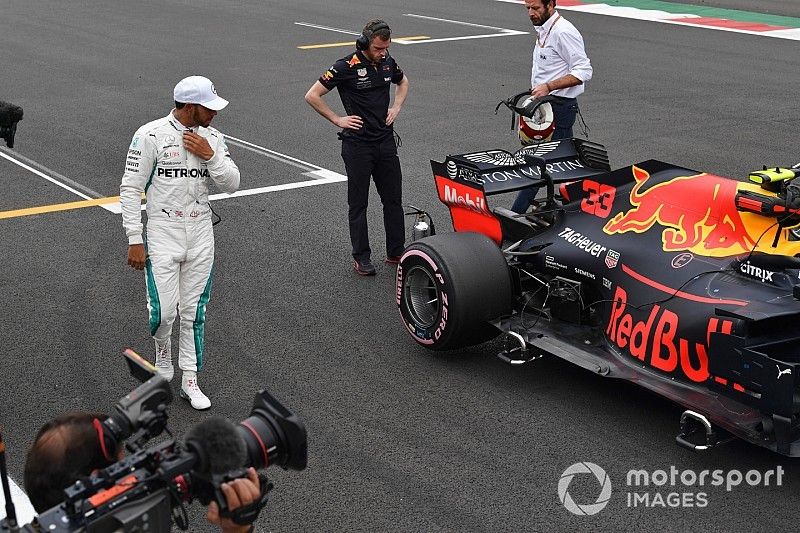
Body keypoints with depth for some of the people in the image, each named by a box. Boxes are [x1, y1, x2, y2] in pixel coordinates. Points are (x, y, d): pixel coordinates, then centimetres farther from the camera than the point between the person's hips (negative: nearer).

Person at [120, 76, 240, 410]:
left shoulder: (211, 138, 4)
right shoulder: (151, 135, -10)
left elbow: (231, 184, 2)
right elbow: (130, 188, -8)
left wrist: (210, 155, -14)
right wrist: (135, 241, -10)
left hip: (201, 235, 4)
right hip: (162, 234, -4)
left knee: (193, 313, 7)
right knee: (163, 310, -7)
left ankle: (190, 381, 17)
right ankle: (163, 349, 26)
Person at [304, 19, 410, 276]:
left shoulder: (388, 62, 4)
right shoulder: (346, 67, -14)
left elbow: (403, 81, 27)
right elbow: (312, 96, -12)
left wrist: (397, 106, 11)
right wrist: (337, 120, -10)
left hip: (386, 141, 5)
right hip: (358, 144, -5)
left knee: (393, 199, 9)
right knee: (358, 203, 4)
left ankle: (396, 252, 20)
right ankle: (361, 258, 12)